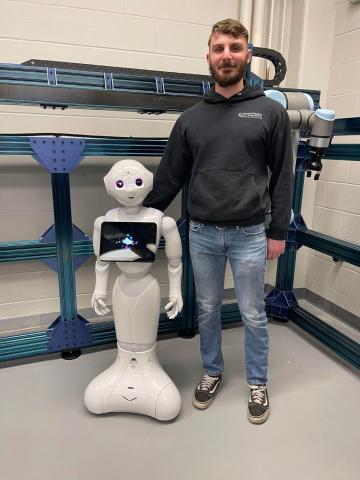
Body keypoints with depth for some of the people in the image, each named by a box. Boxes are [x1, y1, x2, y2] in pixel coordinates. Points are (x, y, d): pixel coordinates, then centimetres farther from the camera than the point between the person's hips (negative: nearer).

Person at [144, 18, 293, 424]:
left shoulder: (270, 112, 1)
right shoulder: (190, 119, 5)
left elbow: (282, 177, 1)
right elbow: (169, 177, 7)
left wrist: (278, 231, -3)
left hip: (250, 235, -2)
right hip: (202, 234, 2)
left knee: (253, 315, 10)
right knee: (207, 310, 15)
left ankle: (257, 383, 32)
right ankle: (212, 372, 38)